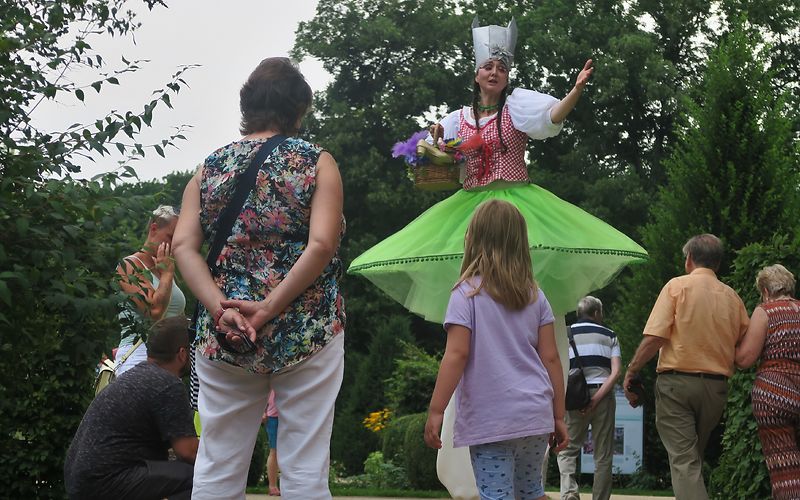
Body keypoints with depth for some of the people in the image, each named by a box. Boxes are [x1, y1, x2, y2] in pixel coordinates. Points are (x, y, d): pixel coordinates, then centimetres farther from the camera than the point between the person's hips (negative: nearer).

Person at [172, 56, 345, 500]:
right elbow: (321, 245, -13)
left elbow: (184, 247, -3)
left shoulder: (210, 167, 9)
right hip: (308, 331, -3)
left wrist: (220, 308, -12)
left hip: (223, 337, 3)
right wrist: (271, 306, -15)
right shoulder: (316, 162, 1)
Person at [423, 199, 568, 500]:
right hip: (535, 416, 5)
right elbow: (550, 358, 6)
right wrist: (559, 416, 12)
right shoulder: (535, 296, 7)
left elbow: (457, 354, -13)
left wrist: (436, 411, -10)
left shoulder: (468, 294, -5)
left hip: (490, 419, -5)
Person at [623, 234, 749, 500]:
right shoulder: (732, 296, 9)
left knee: (683, 461, -8)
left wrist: (630, 373, -3)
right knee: (694, 457, 19)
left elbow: (654, 338, -12)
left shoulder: (677, 286, -3)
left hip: (677, 381, -4)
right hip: (716, 386, 5)